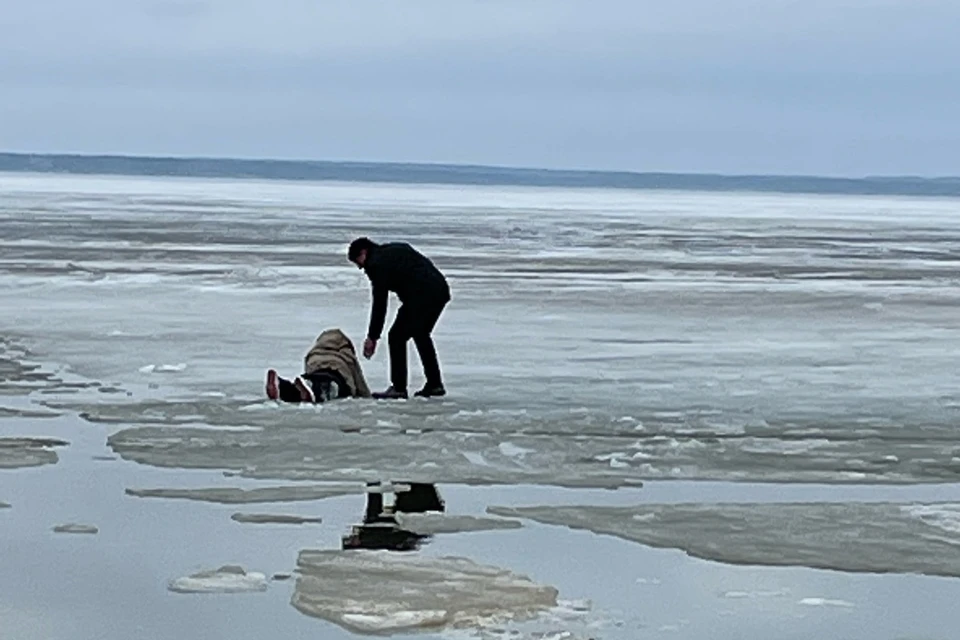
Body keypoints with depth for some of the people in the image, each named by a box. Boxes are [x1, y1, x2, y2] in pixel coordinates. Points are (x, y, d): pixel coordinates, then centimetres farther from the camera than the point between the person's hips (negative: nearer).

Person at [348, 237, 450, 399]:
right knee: (421, 334, 25)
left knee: (397, 336, -1)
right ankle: (435, 384, 27)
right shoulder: (396, 249, 24)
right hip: (441, 290, 9)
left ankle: (398, 388, -2)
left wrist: (372, 337, 1)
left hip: (422, 295, -9)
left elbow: (379, 303, -4)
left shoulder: (377, 264, -2)